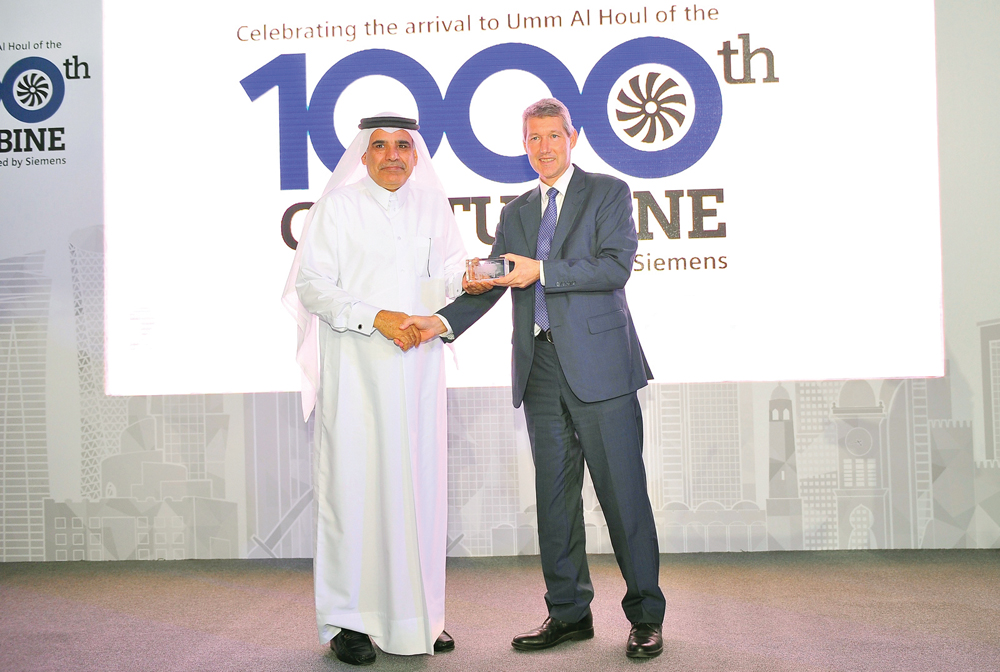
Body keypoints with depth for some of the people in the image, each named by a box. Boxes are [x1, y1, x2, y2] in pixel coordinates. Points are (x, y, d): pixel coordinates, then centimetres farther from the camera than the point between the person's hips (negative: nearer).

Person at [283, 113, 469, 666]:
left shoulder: (431, 206, 15)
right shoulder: (337, 207, 4)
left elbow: (441, 278, 7)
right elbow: (311, 285, -3)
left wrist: (464, 277, -16)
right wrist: (376, 317, -14)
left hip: (416, 364, 4)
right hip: (355, 367, -3)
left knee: (419, 485, 4)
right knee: (353, 484, -5)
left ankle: (418, 615, 14)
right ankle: (347, 620, 5)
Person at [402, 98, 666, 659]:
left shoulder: (609, 192, 5)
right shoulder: (516, 213, 20)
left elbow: (616, 265, -8)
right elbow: (491, 282, 14)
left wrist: (542, 271, -13)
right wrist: (443, 322, -1)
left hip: (599, 365, -5)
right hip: (542, 370, 5)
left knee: (624, 494, -2)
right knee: (554, 495, 8)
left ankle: (646, 617, 9)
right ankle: (569, 613, 19)